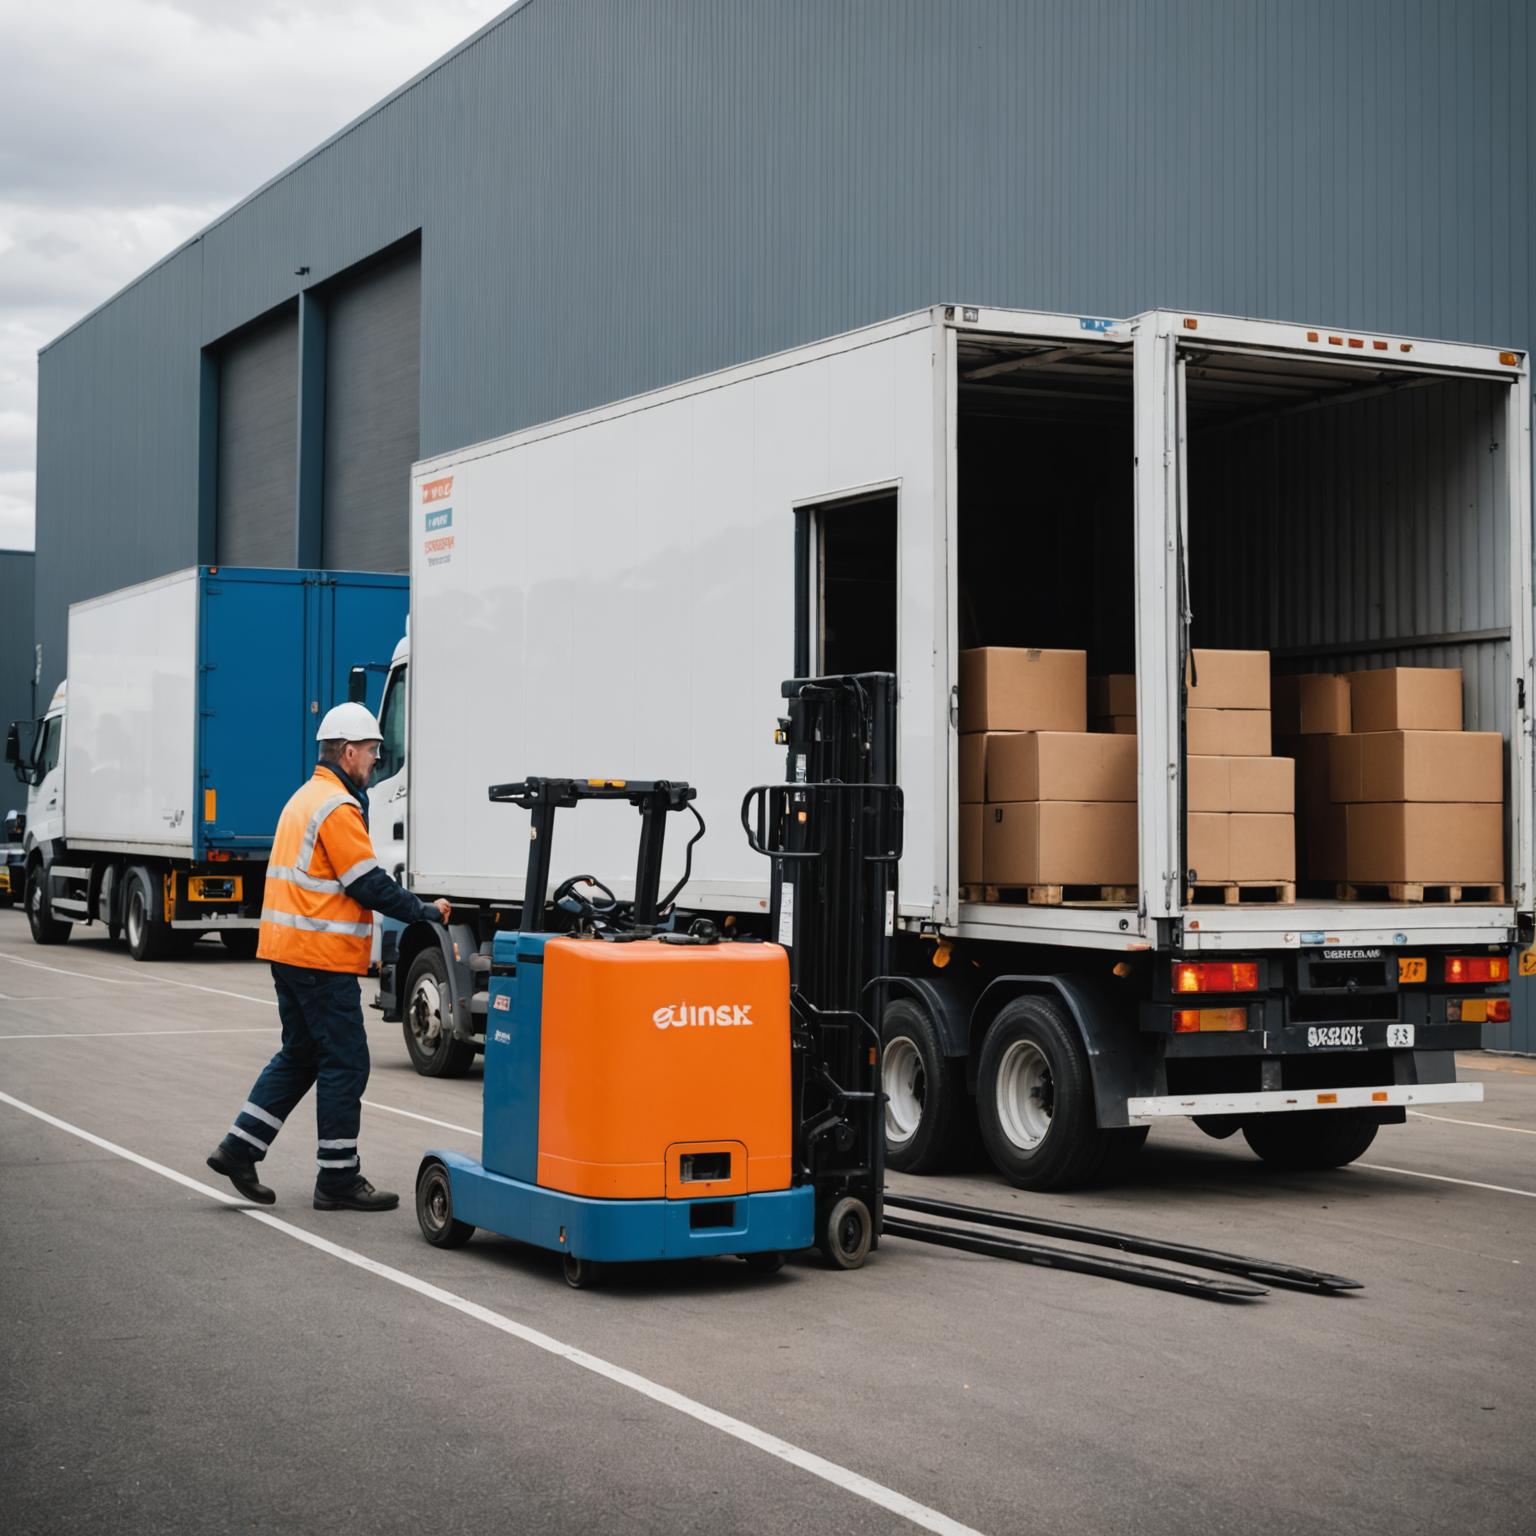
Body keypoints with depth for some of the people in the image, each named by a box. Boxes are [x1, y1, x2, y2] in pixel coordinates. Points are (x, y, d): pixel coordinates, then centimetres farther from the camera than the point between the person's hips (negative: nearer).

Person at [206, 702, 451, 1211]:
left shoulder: (305, 798, 18)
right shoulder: (338, 807, -15)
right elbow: (368, 884, -17)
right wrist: (424, 912, -6)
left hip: (287, 950, 10)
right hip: (322, 958, -10)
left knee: (300, 1055, 18)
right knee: (345, 1064, -3)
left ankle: (239, 1148, 17)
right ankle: (338, 1178, 2)